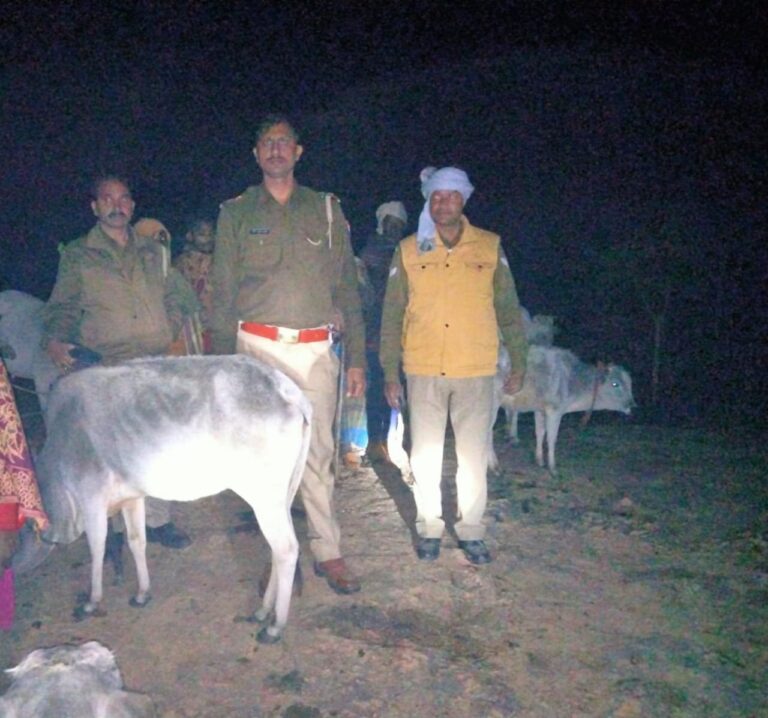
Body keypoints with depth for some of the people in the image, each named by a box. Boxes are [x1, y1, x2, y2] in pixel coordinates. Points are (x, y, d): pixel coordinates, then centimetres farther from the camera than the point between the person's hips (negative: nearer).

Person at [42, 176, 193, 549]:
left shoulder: (154, 251, 17)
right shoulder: (77, 255, 8)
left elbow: (172, 299, 23)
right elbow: (61, 308, 6)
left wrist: (171, 335, 8)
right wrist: (55, 341, -12)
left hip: (158, 365, 3)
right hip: (107, 368, -3)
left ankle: (157, 520, 15)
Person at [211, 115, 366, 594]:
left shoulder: (326, 210, 11)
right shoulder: (236, 214, 10)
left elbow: (347, 288, 9)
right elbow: (224, 293, 8)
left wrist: (357, 357, 3)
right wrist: (224, 361, 0)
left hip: (315, 348, 0)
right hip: (258, 346, 0)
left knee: (319, 450, 1)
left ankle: (328, 551, 9)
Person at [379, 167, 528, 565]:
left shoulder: (490, 247, 4)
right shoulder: (408, 250, 4)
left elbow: (509, 310, 8)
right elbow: (391, 316, 6)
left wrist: (518, 363, 6)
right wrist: (390, 372, 3)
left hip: (476, 371, 0)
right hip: (424, 371, 1)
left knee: (473, 456, 6)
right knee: (425, 456, 8)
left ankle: (471, 531, 21)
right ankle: (429, 528, 24)